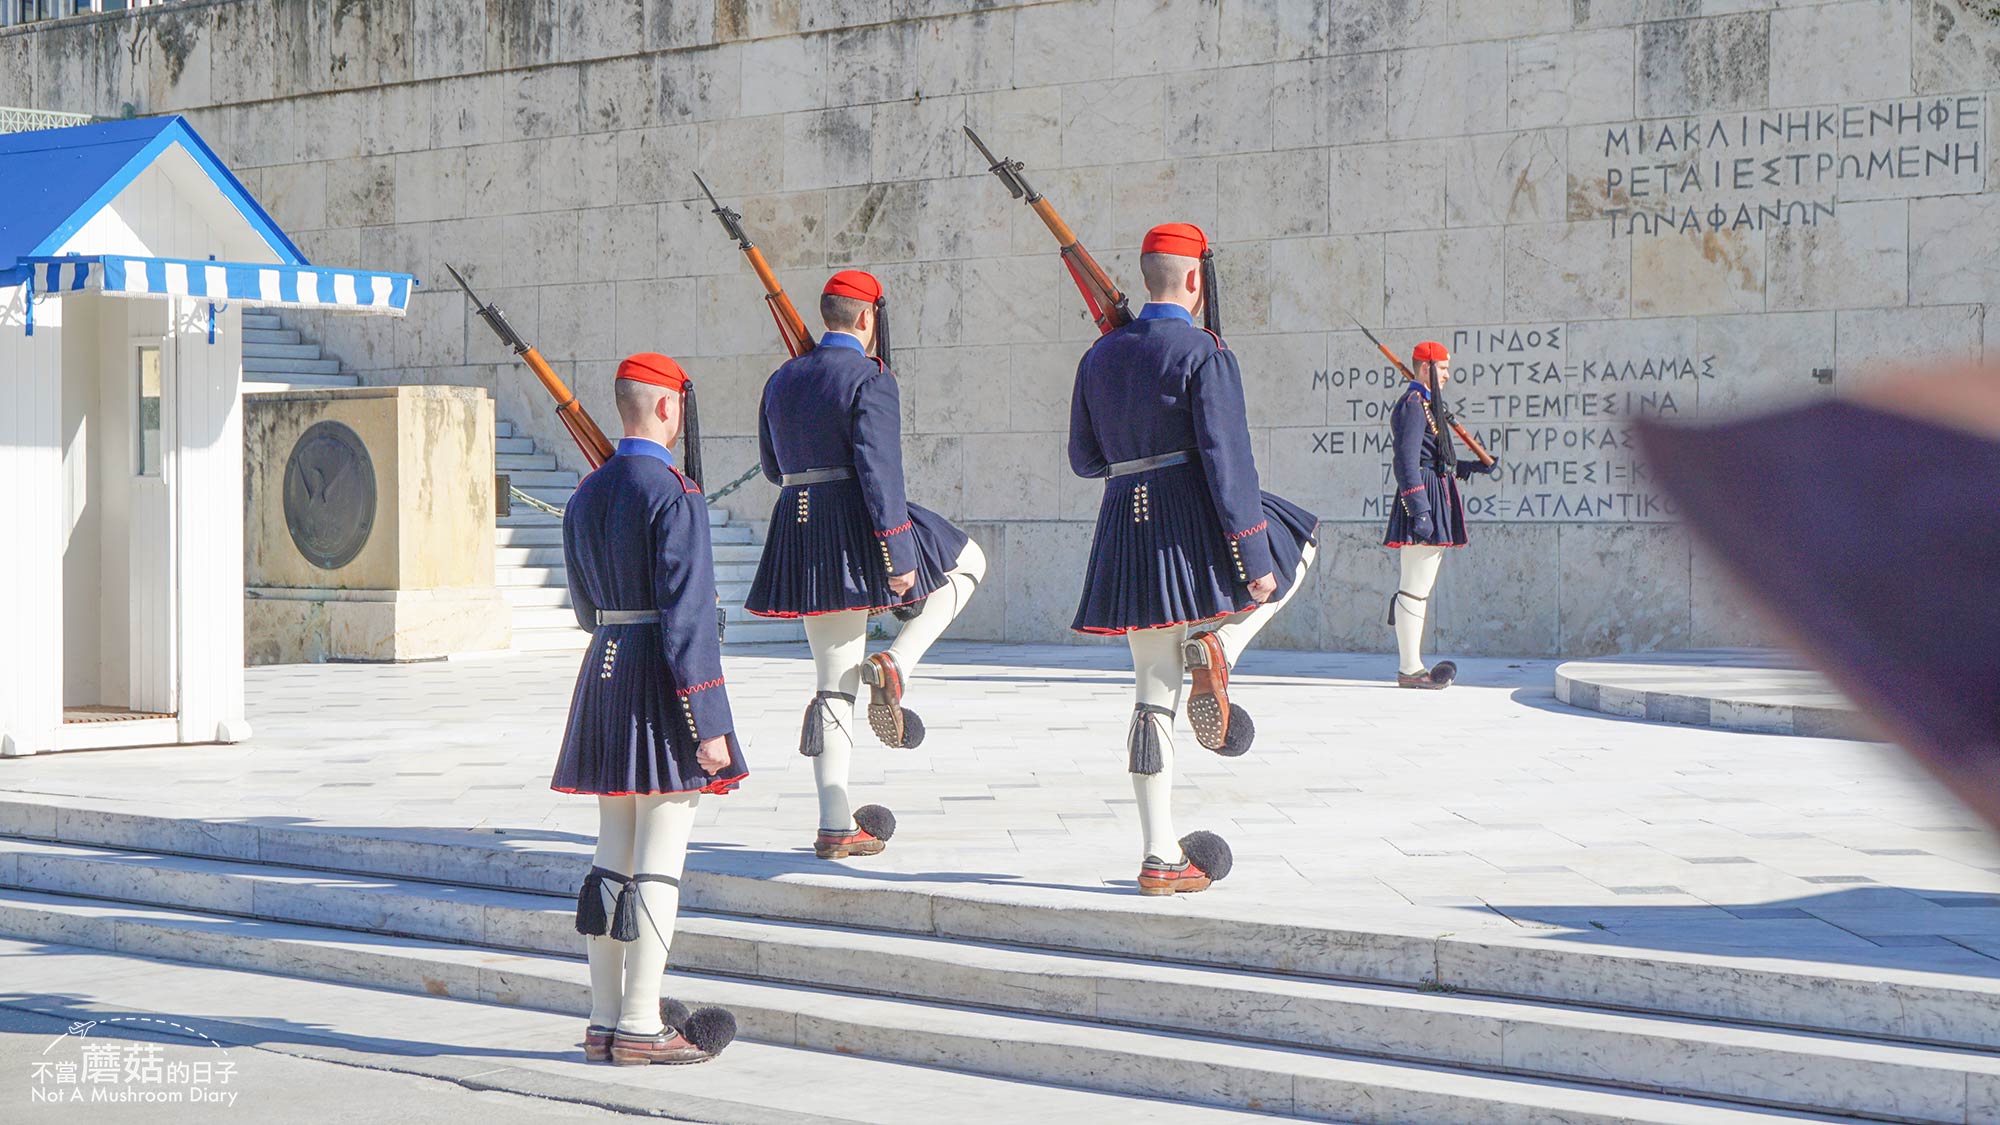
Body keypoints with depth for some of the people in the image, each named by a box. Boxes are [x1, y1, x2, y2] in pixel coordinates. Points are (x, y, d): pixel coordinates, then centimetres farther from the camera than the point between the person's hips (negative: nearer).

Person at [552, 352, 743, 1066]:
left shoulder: (586, 495, 11)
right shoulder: (673, 496, -13)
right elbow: (687, 617, -18)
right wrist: (709, 725, -17)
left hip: (603, 679, 8)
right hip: (662, 687, -8)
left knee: (612, 862, 12)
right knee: (658, 867, -3)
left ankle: (605, 1021, 16)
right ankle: (640, 1028, -1)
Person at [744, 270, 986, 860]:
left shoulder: (782, 381, 13)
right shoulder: (871, 380, -9)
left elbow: (772, 468, 22)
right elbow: (880, 471, -18)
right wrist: (899, 556, -19)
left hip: (798, 530, 6)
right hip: (857, 526, -6)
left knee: (834, 685, 9)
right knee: (967, 563, 21)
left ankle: (835, 825, 7)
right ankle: (895, 663, 0)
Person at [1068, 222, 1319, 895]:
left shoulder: (1101, 356, 11)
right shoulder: (1203, 353, -9)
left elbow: (1084, 459, 17)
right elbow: (1227, 460, -15)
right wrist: (1255, 560, -14)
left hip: (1126, 529, 6)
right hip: (1194, 519, -6)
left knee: (1154, 697, 9)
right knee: (1298, 545, 26)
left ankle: (1160, 858, 8)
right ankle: (1217, 644, 3)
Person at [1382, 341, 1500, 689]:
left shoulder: (1425, 404, 22)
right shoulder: (1413, 404, -11)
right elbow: (1407, 461, -20)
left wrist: (1476, 467, 23)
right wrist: (1419, 510, -25)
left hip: (1436, 496, 11)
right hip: (1426, 499, -11)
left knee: (1417, 587, 13)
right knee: (1416, 587, -9)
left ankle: (1409, 666, 17)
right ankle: (1410, 669, -8)